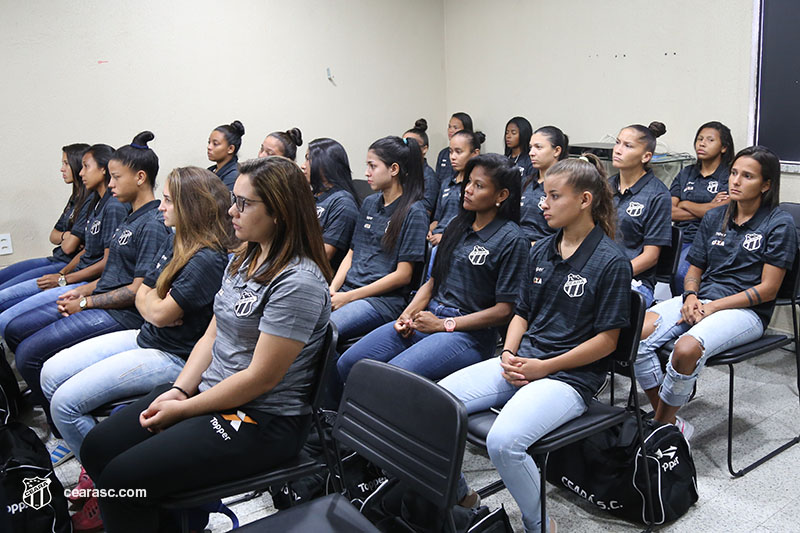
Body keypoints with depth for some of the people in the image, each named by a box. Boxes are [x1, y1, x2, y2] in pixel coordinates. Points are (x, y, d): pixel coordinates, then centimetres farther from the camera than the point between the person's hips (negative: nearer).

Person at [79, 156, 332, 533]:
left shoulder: (297, 282, -22)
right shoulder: (243, 261, 8)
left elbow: (260, 378, -22)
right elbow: (212, 336, 11)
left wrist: (183, 409, -13)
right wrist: (179, 390, -3)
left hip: (262, 420, -9)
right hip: (210, 391, 9)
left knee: (121, 478, -16)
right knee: (97, 448, 4)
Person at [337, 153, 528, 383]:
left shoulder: (511, 239, -8)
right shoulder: (458, 226, 15)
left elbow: (504, 310, -11)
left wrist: (444, 324, -12)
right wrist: (408, 314, 0)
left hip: (470, 332, -7)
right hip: (429, 317, 7)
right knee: (347, 364, -6)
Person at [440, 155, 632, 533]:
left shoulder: (611, 262, -8)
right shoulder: (540, 252, 13)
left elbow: (607, 339, -9)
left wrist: (545, 367, -13)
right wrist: (508, 354, -1)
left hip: (571, 375, -7)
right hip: (521, 362, 7)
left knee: (503, 441, -32)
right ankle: (458, 498, 14)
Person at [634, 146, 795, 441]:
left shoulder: (779, 224, -1)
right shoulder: (714, 217, 15)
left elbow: (767, 289, -7)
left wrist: (712, 307, -14)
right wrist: (690, 297, -6)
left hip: (746, 310, -5)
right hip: (700, 299, 5)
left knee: (687, 349, -36)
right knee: (636, 333, -24)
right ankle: (671, 425, -11)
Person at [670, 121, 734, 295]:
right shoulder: (686, 173, 21)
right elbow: (669, 212, 9)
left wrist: (685, 204, 4)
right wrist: (706, 209, -2)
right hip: (679, 237, 4)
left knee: (680, 273, -34)